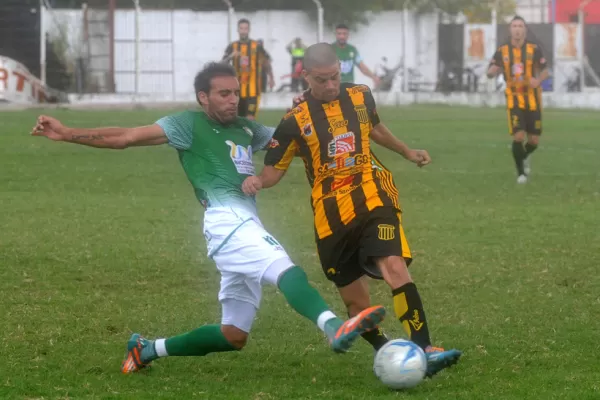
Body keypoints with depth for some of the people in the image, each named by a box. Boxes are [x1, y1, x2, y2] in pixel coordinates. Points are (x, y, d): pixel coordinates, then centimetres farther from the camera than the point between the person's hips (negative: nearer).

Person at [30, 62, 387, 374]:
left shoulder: (246, 129, 24)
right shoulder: (190, 124, 5)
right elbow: (127, 137, 0)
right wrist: (68, 134, -8)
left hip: (246, 225, 9)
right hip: (228, 220, -9)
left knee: (234, 335, 11)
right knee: (288, 272, -33)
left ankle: (147, 350, 26)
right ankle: (336, 328, -58)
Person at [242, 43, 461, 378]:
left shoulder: (360, 97, 5)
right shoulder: (296, 119, -3)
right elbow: (275, 170, 2)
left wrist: (407, 152, 35)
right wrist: (258, 182, -20)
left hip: (373, 200, 0)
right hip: (331, 217, 0)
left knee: (394, 268, -24)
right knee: (356, 301, 4)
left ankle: (425, 350, -32)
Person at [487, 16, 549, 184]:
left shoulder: (534, 50, 0)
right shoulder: (502, 51, 1)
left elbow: (545, 71, 2)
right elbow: (490, 74, -1)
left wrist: (538, 80, -20)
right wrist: (494, 70, -26)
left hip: (532, 99, 1)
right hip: (514, 99, -1)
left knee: (534, 141, 3)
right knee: (518, 136, -15)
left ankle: (525, 156, 39)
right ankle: (521, 172, 2)